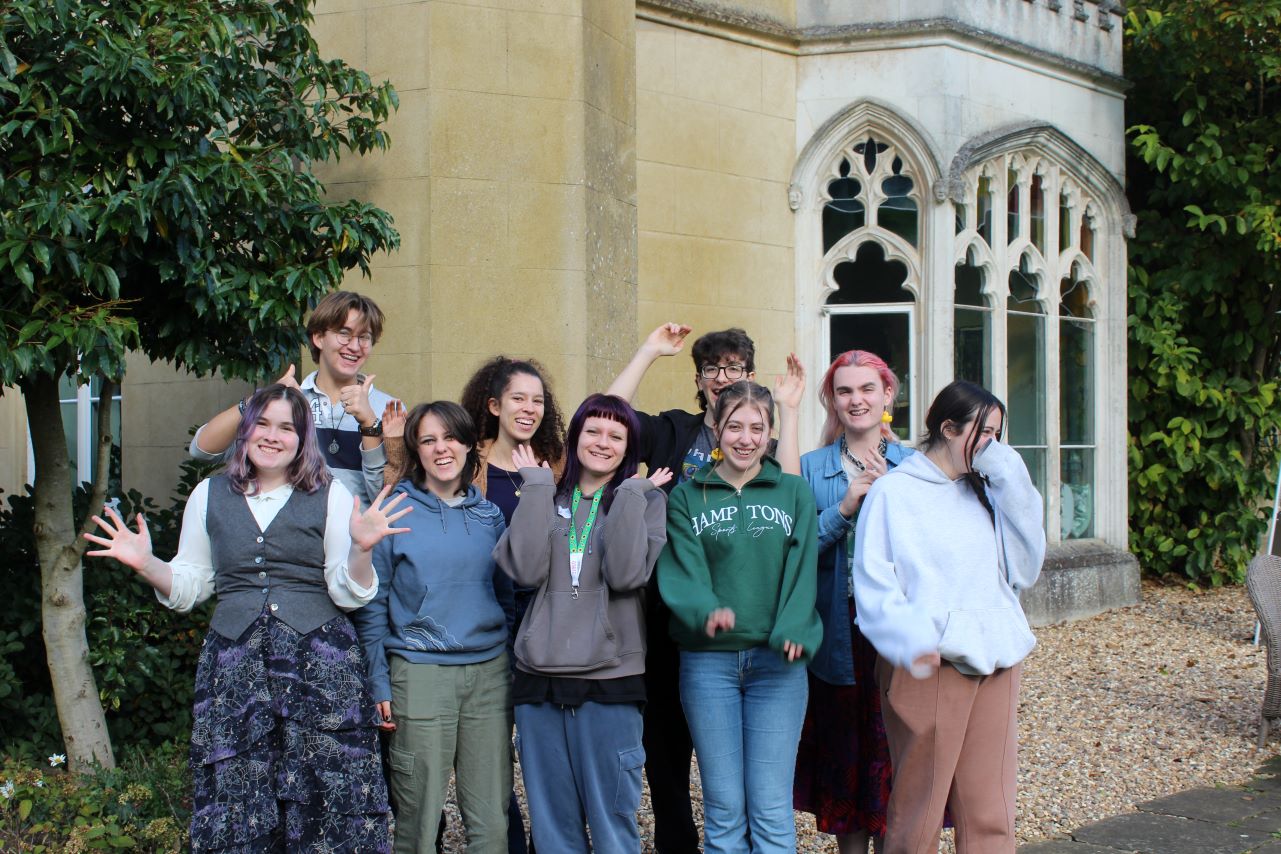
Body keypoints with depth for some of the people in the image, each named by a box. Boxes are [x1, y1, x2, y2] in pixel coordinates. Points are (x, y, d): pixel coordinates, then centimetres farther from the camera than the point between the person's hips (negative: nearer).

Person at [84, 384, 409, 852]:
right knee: (235, 798, -1)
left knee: (324, 797, -5)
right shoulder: (209, 496, 13)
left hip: (317, 662, -2)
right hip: (233, 665, 2)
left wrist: (361, 549, -16)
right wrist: (146, 564, -1)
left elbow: (347, 593, 2)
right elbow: (189, 586, 16)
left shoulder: (330, 496, 6)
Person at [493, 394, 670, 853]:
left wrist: (630, 494, -10)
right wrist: (538, 487, -2)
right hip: (540, 677, 3)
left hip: (610, 679, -3)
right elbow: (525, 569, -8)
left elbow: (626, 574, -14)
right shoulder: (545, 499, 11)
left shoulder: (646, 501, 3)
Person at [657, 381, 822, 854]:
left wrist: (793, 631, -19)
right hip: (708, 660, 0)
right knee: (723, 809, 5)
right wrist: (706, 610, -27)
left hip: (776, 659, 0)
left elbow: (802, 568, -2)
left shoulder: (794, 492, 8)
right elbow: (681, 569, -7)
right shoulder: (687, 497, 6)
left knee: (771, 809, -1)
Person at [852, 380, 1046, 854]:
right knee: (917, 814, 1)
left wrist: (1010, 482, 4)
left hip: (994, 662, 5)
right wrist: (912, 641, -27)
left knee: (991, 814, 6)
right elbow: (873, 583, -9)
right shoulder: (893, 492, -1)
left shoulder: (985, 492, 16)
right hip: (929, 667, -5)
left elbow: (1024, 569, 9)